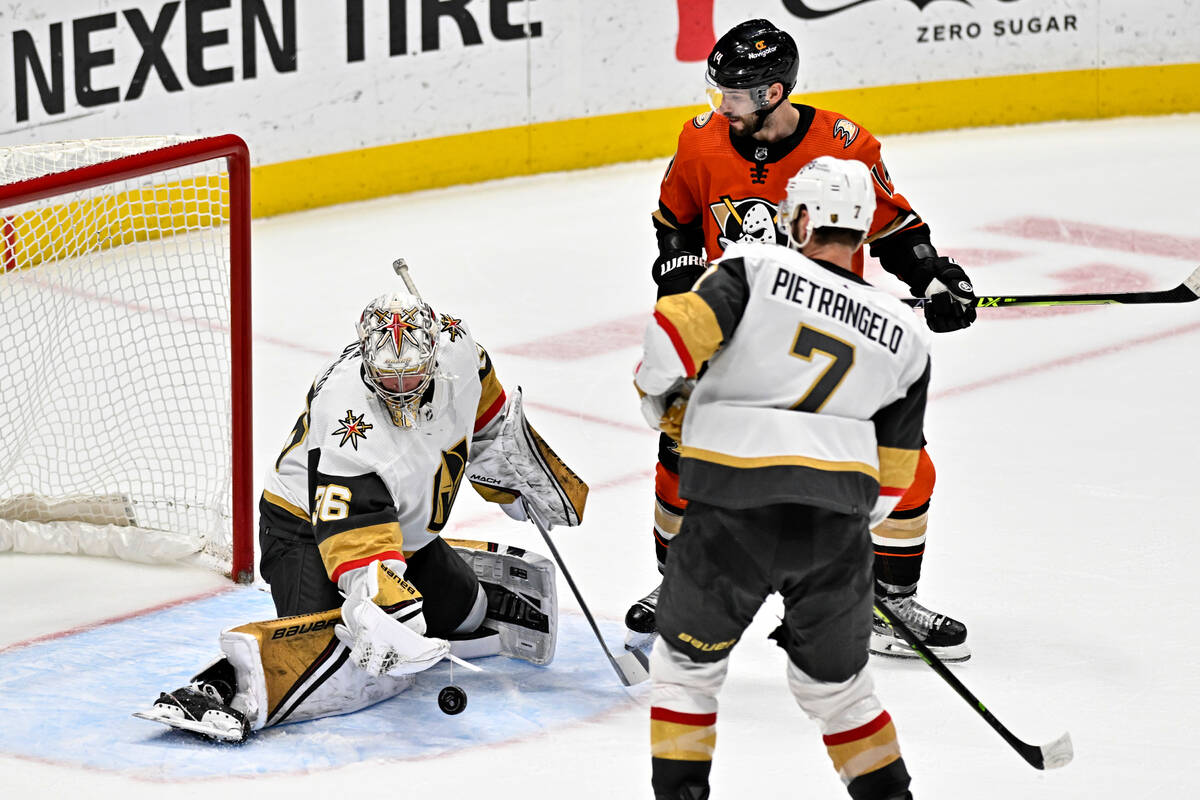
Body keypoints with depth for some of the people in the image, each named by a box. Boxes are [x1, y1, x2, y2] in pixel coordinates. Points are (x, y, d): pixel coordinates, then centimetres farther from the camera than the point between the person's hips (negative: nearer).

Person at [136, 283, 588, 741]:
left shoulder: (455, 348, -15)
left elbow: (485, 418, 10)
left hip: (405, 529, 8)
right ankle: (227, 686, -40)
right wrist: (388, 609, -51)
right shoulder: (348, 413, -36)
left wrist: (515, 478, 17)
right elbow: (354, 535, -41)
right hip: (308, 528, -8)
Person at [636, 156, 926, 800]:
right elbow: (893, 468, 17)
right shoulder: (904, 333, 16)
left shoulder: (755, 266, 5)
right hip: (836, 519, 3)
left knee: (687, 660, 18)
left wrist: (665, 401, 10)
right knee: (833, 680, 22)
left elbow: (676, 329, -9)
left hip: (733, 511, -3)